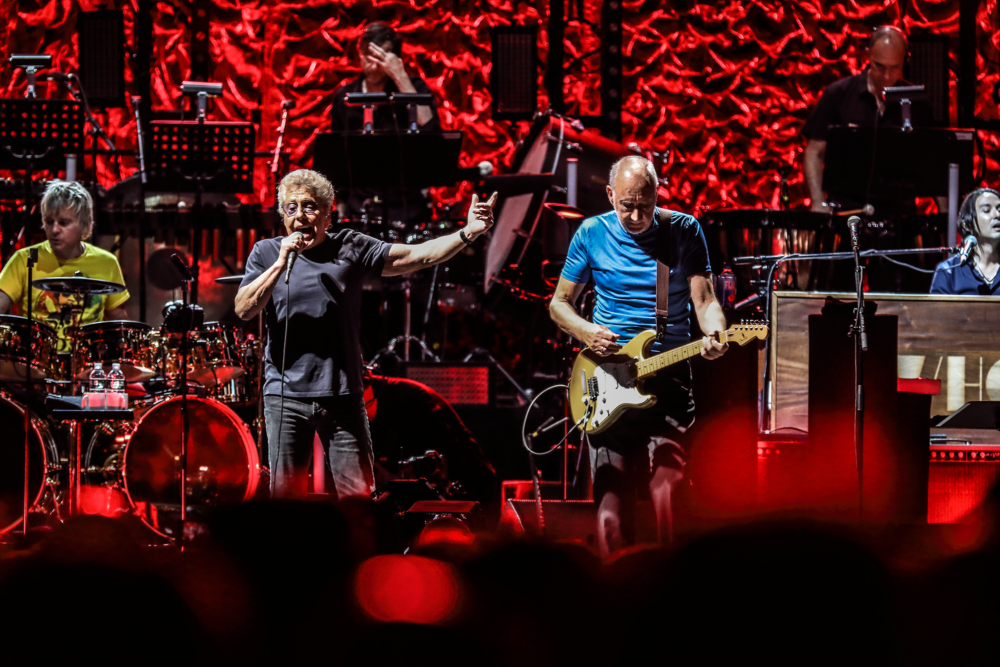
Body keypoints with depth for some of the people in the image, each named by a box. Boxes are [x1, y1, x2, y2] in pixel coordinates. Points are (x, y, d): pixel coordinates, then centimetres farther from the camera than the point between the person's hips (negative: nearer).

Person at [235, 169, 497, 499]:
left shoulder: (350, 248, 6)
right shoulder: (266, 253, 5)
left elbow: (417, 256, 0)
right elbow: (244, 310, -7)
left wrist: (468, 233, -13)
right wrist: (281, 263, -16)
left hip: (342, 396, 0)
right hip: (285, 395, 0)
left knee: (357, 496, -1)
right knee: (285, 495, 2)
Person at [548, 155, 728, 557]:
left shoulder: (684, 231, 3)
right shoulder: (592, 234, 5)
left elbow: (705, 301, -1)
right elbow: (559, 304, 13)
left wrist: (714, 335, -23)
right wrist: (586, 332, -8)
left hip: (667, 376, -1)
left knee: (668, 481, -18)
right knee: (611, 491, -5)